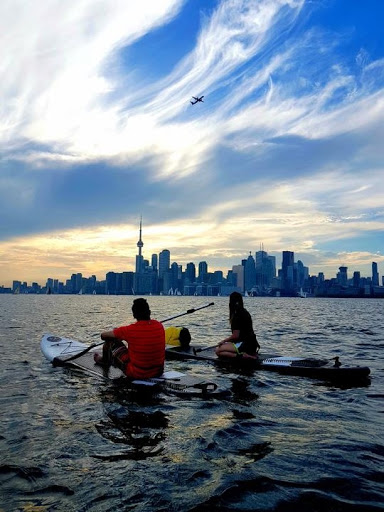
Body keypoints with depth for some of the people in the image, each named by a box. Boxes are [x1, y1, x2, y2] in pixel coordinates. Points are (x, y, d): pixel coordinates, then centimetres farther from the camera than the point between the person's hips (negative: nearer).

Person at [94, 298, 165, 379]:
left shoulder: (130, 330, -19)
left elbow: (103, 335, -6)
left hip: (136, 374, -5)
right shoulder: (159, 326, -6)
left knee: (111, 340, 8)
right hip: (158, 372, 5)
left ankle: (105, 361, 42)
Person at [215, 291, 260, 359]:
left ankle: (242, 356, -21)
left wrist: (224, 341, -1)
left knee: (218, 351, -14)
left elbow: (235, 335, -17)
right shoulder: (245, 312, 14)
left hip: (245, 344, -10)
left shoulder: (237, 315, -14)